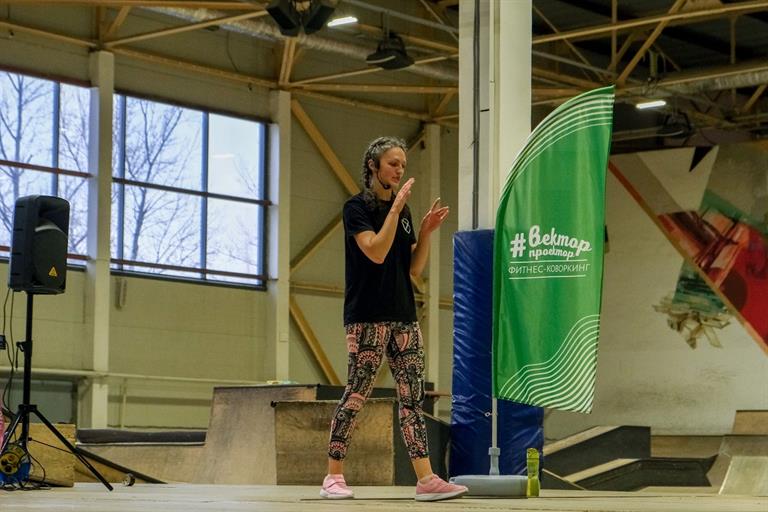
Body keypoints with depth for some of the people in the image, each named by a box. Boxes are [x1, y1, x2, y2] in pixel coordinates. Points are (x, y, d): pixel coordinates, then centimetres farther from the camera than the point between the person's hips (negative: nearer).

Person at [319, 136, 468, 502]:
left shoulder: (403, 210, 15)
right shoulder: (357, 207, -4)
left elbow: (415, 268, 13)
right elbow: (376, 252, -19)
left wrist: (426, 232, 0)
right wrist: (395, 208, -17)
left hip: (403, 316, 7)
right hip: (367, 317, -7)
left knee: (412, 397, 1)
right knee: (356, 395, -5)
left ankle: (426, 480, -2)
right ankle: (333, 477, 3)